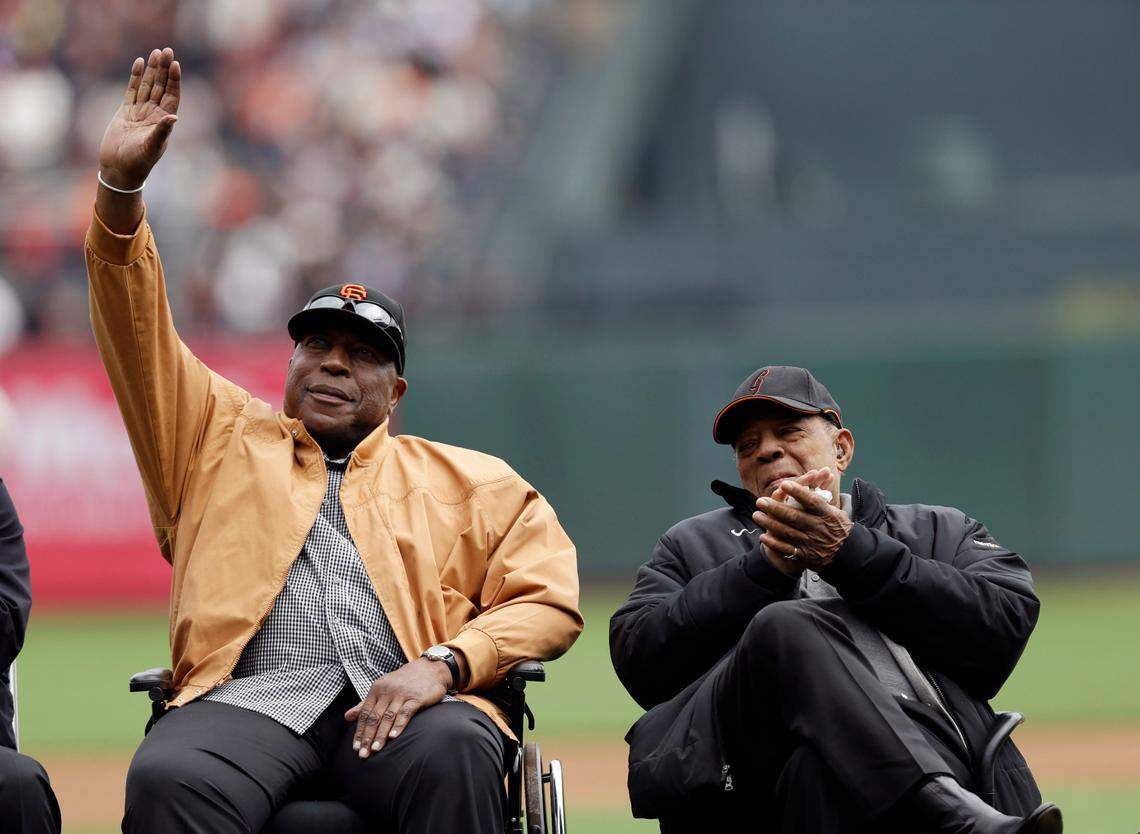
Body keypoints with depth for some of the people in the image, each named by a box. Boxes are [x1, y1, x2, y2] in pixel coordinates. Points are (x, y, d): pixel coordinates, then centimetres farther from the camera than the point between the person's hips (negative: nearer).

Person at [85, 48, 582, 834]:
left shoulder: (469, 482, 26)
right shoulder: (225, 438, 28)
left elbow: (550, 600, 14)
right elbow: (136, 329, 18)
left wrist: (443, 665, -6)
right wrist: (121, 187, 2)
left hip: (400, 704, 0)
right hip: (249, 701, 0)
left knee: (454, 754, -38)